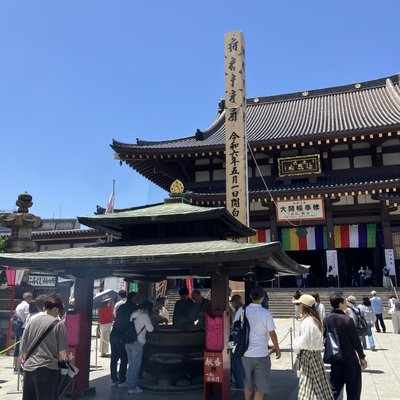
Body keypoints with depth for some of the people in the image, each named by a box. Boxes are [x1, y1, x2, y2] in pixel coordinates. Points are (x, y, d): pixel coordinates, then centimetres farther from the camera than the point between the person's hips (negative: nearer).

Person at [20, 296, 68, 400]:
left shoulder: (31, 322, 5)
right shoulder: (58, 324, -8)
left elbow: (23, 351, 10)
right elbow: (62, 354, -7)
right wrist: (62, 358, 13)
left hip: (28, 368, 5)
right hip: (48, 369, -5)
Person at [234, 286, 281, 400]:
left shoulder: (241, 311, -4)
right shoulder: (266, 313, -13)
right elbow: (272, 334, -7)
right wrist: (277, 348, 8)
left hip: (245, 353, 4)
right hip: (261, 354, -4)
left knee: (248, 383, 20)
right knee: (261, 386, 9)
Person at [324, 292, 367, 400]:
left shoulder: (326, 319, -4)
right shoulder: (347, 319, -18)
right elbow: (356, 340, -12)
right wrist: (362, 357, 0)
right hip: (350, 359, -4)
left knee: (334, 387, 14)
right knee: (353, 389, 12)